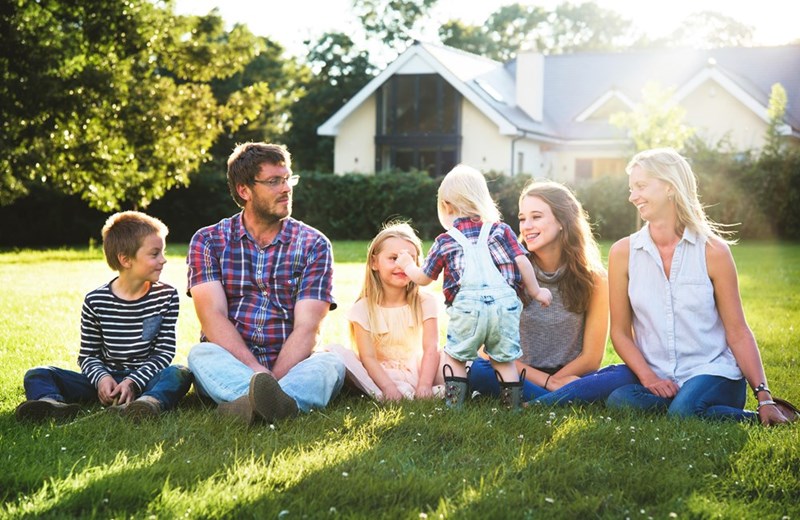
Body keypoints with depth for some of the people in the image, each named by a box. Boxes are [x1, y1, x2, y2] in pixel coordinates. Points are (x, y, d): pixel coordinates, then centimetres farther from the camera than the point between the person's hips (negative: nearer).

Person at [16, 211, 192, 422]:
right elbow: (88, 355, 6)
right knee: (37, 375, -15)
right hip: (105, 382, 1)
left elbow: (164, 351, -1)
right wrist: (101, 377, -17)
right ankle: (51, 404, -50)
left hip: (144, 379, -1)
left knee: (180, 373, -32)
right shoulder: (96, 301, 2)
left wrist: (134, 382, -16)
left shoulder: (166, 296, 2)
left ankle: (148, 403, -63)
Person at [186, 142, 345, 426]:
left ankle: (247, 404, -59)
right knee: (201, 354, -31)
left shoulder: (314, 245, 4)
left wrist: (274, 379, -25)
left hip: (290, 365, 0)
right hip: (230, 366, 0)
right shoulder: (208, 241, 5)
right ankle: (272, 401, -58)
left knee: (331, 362, -30)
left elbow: (307, 327, -6)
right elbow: (213, 317, -9)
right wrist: (257, 371, -25)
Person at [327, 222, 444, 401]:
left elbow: (431, 349, -11)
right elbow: (368, 357, -13)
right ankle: (381, 396, -38)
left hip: (416, 374, 1)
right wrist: (388, 387, -30)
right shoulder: (363, 309, -4)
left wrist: (424, 385, -28)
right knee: (335, 350, -24)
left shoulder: (425, 303, 0)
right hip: (379, 377, -1)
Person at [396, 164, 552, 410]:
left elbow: (423, 278, 21)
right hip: (505, 303, 2)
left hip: (467, 306, -2)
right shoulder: (500, 230, 14)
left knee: (455, 356, 16)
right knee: (504, 360, 15)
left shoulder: (445, 241, 12)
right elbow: (522, 261, 5)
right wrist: (535, 291, 18)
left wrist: (408, 265, 42)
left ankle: (453, 404, 11)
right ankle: (514, 405, 16)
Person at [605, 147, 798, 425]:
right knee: (619, 400, -31)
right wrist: (649, 378, -12)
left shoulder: (713, 250, -2)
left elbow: (738, 332, 0)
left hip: (713, 372, -3)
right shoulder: (623, 253, 3)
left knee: (684, 411, -36)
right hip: (658, 383, 3)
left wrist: (764, 396, -8)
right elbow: (620, 332, 5)